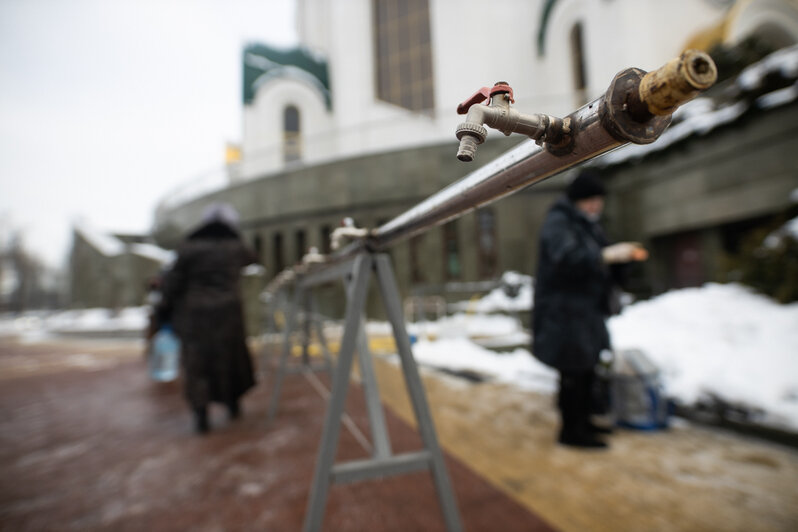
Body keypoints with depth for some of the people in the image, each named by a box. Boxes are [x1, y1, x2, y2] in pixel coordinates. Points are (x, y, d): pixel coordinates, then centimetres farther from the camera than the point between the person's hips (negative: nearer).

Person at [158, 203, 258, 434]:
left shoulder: (189, 247, -5)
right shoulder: (235, 248, 0)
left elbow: (174, 279, -4)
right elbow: (250, 258, 21)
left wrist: (166, 306, 9)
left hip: (194, 313, -1)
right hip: (227, 312, 2)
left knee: (196, 361, 9)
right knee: (231, 355, 19)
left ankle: (201, 415, 9)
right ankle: (232, 403, 33)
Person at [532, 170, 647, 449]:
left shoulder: (589, 225, 19)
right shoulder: (557, 222, -10)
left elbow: (601, 267, 21)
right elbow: (566, 256, -27)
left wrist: (624, 255, 4)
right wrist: (606, 254, -32)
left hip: (586, 311, 10)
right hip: (564, 312, -9)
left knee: (587, 369, 14)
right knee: (574, 372, -6)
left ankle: (582, 422, 27)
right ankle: (570, 430, 7)